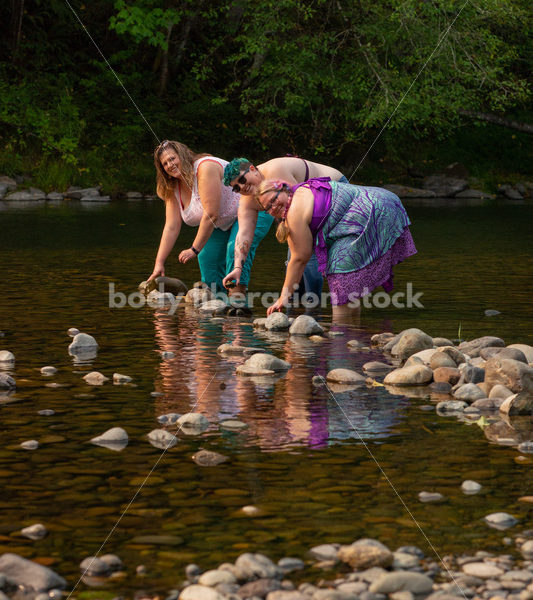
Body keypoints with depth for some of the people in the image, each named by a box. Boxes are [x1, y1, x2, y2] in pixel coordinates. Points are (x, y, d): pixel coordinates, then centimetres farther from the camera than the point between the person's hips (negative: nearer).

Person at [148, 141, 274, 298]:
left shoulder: (205, 168, -29)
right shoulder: (173, 189, -2)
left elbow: (211, 215, -31)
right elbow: (171, 227, -4)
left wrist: (194, 250, -25)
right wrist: (159, 263, -11)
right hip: (225, 223, 9)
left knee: (237, 248, -30)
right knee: (207, 258, 0)